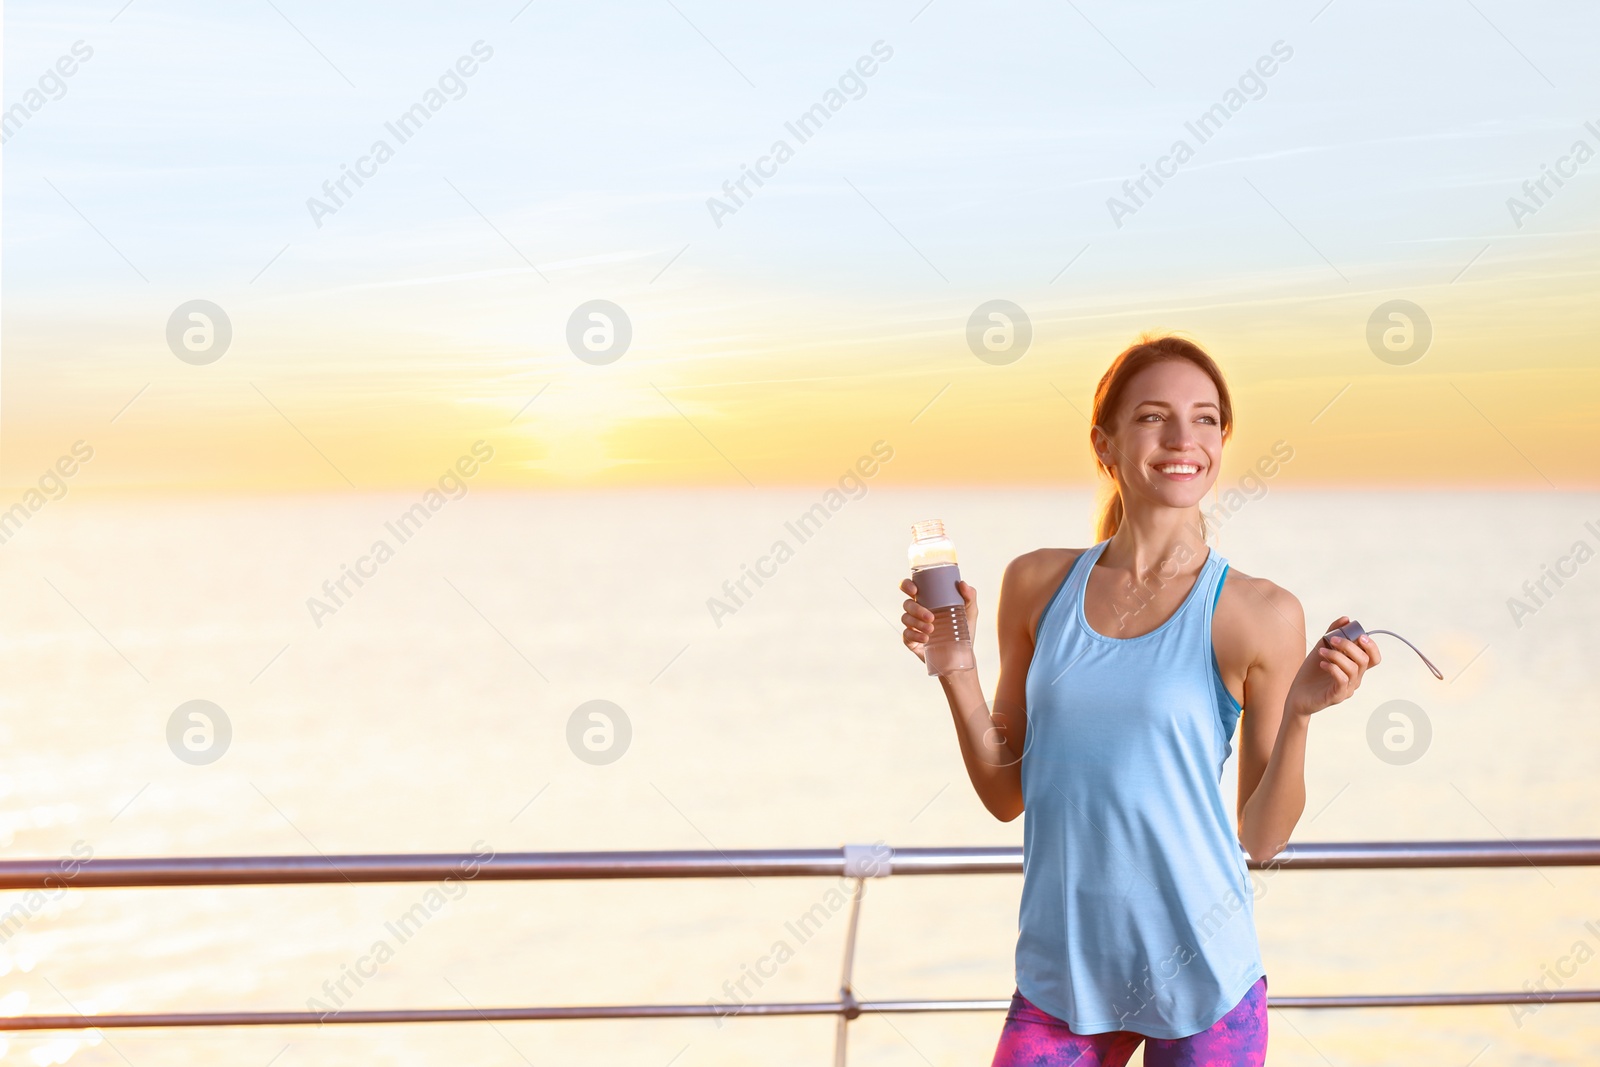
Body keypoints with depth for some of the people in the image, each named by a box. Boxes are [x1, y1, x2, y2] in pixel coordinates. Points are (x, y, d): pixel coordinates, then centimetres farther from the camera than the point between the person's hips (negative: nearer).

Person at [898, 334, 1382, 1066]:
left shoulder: (1260, 615, -6)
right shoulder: (1038, 585, 3)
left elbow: (1262, 840, -3)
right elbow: (1007, 795, 8)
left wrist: (1299, 711, -16)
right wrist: (954, 668, -3)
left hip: (1203, 976, -2)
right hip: (1060, 973, 3)